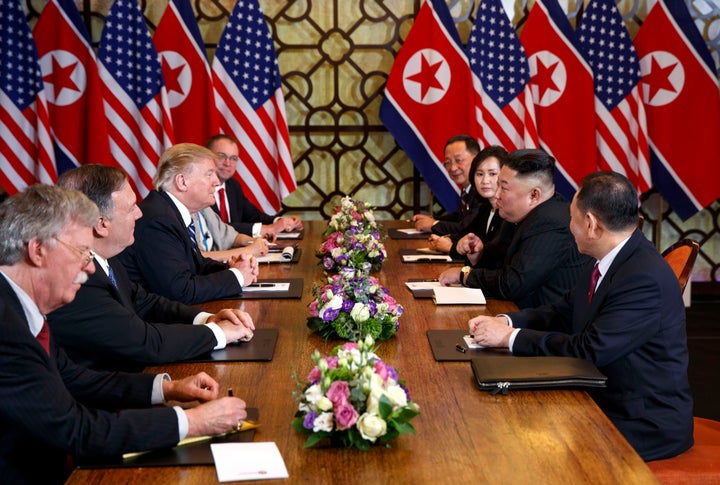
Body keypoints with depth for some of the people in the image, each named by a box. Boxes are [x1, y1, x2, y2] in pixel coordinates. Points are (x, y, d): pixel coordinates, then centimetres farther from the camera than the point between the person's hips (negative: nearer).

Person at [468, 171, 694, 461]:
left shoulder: (646, 279, -26)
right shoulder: (605, 262, 3)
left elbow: (588, 350, -26)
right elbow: (564, 313, 13)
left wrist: (511, 337, -18)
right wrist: (505, 322, -3)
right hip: (602, 399, 8)